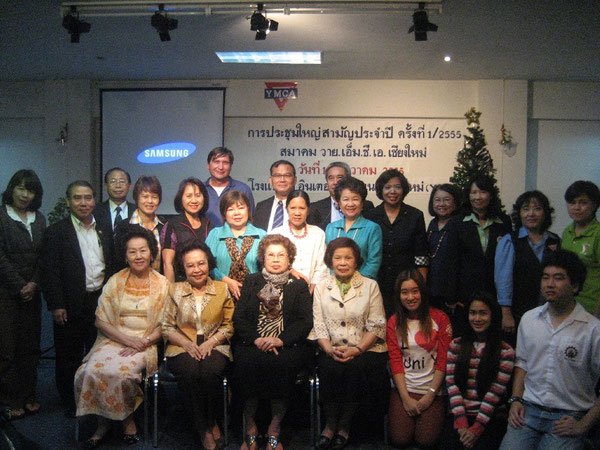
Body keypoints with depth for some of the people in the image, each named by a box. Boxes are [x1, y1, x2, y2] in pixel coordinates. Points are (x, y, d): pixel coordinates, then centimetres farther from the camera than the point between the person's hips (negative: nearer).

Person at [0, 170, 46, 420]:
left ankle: (28, 397, 17)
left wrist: (34, 283, -3)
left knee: (30, 347, 7)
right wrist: (20, 286, -9)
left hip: (31, 293, 5)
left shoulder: (39, 219, 12)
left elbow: (43, 256, 10)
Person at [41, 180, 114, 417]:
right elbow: (50, 272, -8)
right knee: (69, 356, 7)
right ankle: (70, 403, 22)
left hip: (101, 303, 4)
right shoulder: (55, 233, -3)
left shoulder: (104, 232, 11)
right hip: (71, 306, -4)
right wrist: (56, 305, -13)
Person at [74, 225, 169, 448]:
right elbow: (101, 320, 4)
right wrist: (127, 338, -11)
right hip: (113, 340, 2)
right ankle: (103, 423, -5)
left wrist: (142, 343, -14)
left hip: (145, 344, -2)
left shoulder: (162, 284, 4)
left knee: (120, 371, -30)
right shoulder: (115, 282, 9)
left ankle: (127, 419, -5)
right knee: (92, 371, -26)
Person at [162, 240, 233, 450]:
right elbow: (167, 327, 6)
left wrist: (210, 342, -9)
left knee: (209, 371, -34)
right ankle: (204, 428, -15)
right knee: (189, 371, -33)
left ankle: (210, 423, -7)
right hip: (183, 348, 0)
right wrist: (187, 344, -11)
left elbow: (228, 325, 8)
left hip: (214, 346, 0)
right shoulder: (175, 290, 9)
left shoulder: (222, 289, 9)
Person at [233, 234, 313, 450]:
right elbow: (239, 317, 8)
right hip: (252, 344, 1)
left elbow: (306, 321, 3)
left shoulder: (299, 285, 14)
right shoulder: (251, 281, 18)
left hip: (287, 345, -1)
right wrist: (256, 339, -10)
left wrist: (280, 340, -13)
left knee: (283, 363, -32)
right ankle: (250, 427, -13)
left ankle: (274, 430, -15)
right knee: (246, 362, -30)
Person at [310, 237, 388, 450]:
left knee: (356, 367, -30)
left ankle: (344, 426, -11)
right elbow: (319, 325, 4)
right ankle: (330, 424, -9)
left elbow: (376, 326, 0)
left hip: (365, 350, -1)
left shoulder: (370, 286, 7)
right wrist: (330, 349, -14)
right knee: (330, 367, -29)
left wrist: (357, 349, -14)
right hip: (332, 350, 1)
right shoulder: (321, 287, 12)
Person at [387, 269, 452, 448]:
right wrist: (406, 398, -9)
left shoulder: (439, 318, -1)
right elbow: (395, 362, 0)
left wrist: (430, 395, -10)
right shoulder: (394, 322, 6)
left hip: (432, 388, -1)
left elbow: (443, 360, -3)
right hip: (404, 388, 1)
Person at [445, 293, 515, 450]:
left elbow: (495, 392, -5)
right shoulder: (456, 346, 10)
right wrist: (462, 422, -10)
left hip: (491, 418, -1)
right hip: (460, 415, 2)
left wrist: (476, 428, -12)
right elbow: (451, 384, 1)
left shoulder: (505, 352, 2)